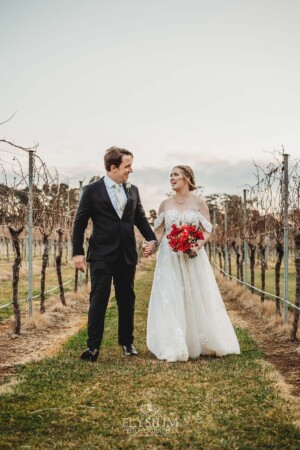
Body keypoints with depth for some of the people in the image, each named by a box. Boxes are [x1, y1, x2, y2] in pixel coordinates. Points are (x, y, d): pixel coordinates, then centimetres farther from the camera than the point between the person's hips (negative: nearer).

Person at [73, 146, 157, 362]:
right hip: (102, 255, -4)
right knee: (98, 300, -4)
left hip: (127, 255, 5)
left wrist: (151, 239, -2)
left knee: (127, 300, 12)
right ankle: (93, 346, 2)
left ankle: (127, 342, 26)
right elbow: (80, 223, -3)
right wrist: (78, 252, -8)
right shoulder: (92, 190, -4)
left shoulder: (133, 190, 8)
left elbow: (140, 218, 14)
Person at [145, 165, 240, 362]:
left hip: (193, 257, -2)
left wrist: (199, 244, -21)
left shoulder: (199, 202, 0)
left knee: (197, 300, 3)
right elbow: (159, 231, 6)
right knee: (171, 301, -2)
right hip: (170, 258, 2)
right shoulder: (165, 204, 8)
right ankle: (175, 347, 3)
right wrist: (151, 245, -13)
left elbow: (208, 231, -2)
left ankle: (200, 344, 19)